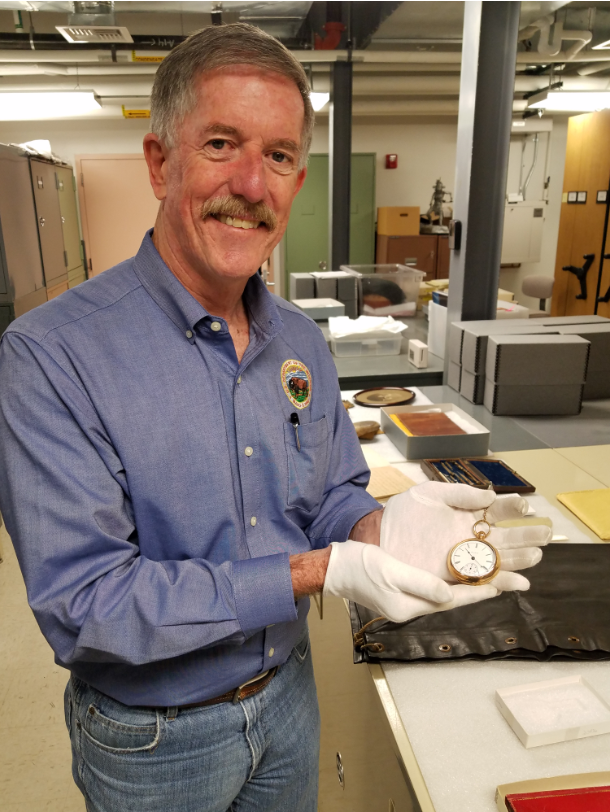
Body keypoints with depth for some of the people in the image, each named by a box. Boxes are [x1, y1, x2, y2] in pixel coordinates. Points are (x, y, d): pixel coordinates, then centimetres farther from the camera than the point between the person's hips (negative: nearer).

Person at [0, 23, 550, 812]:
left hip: (289, 693, 5)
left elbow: (329, 498, 3)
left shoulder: (303, 341, -5)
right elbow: (80, 602, -26)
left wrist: (379, 527, -21)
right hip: (152, 741, -4)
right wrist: (318, 571, -31)